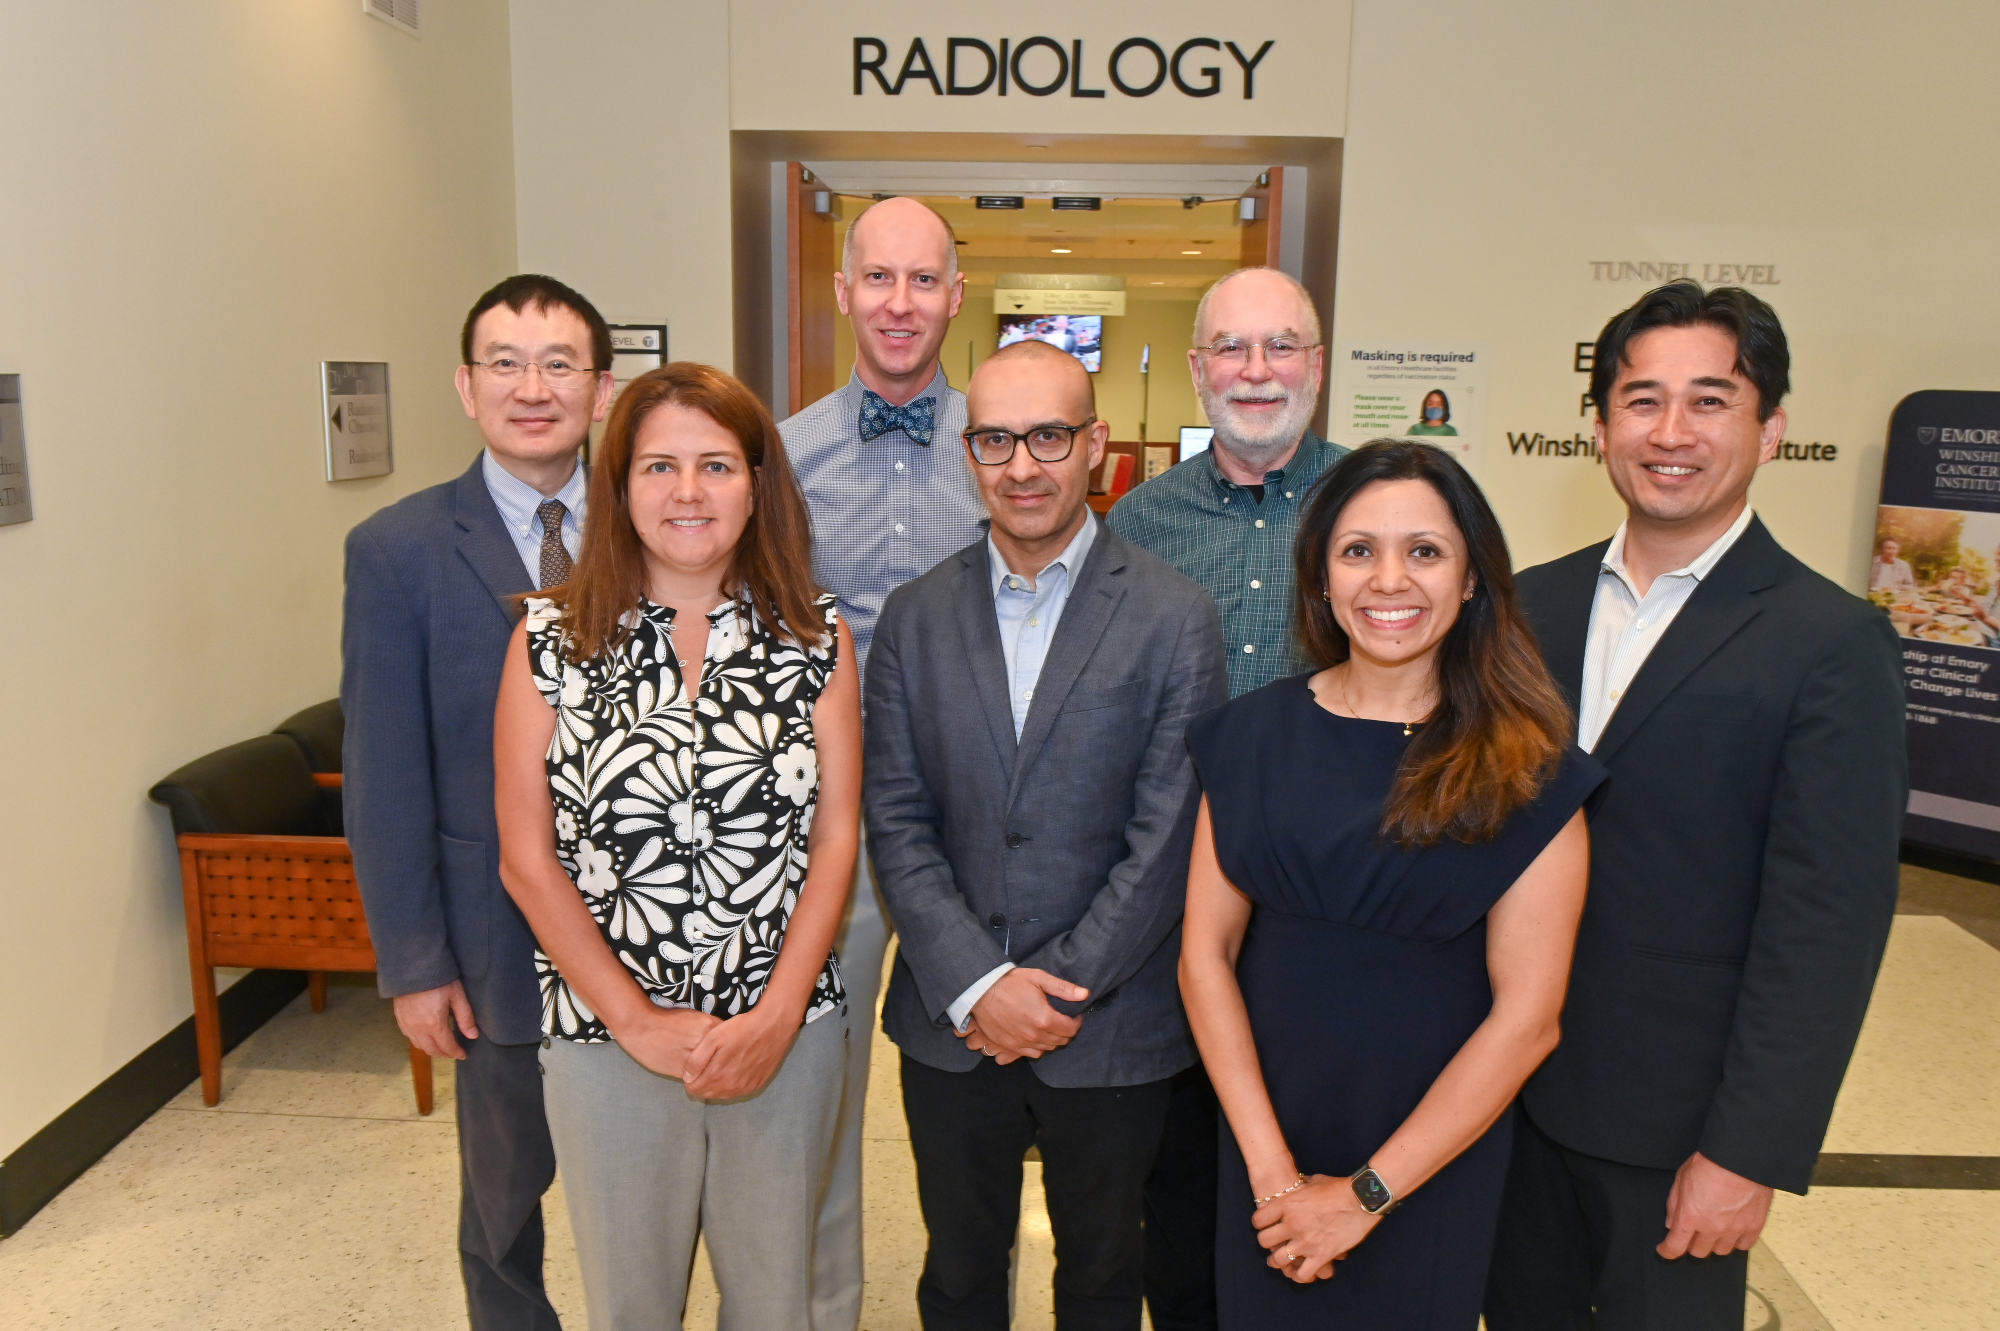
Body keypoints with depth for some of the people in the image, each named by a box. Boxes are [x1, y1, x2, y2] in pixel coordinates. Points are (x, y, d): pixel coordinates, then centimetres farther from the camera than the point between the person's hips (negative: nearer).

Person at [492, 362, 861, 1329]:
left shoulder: (816, 637, -2)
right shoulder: (552, 640, -5)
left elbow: (835, 839, -3)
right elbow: (527, 859, -4)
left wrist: (775, 1019, -11)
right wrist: (638, 1021, -9)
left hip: (785, 1029, 1)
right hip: (608, 1034, 0)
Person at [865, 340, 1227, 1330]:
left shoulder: (1176, 619, -8)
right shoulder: (914, 617, 1)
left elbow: (1166, 839, -10)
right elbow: (896, 822, -3)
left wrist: (1059, 992, -13)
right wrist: (977, 984, -12)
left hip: (1111, 1029, -2)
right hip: (950, 1024, 2)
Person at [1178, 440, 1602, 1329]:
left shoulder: (1527, 773, -12)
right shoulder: (1253, 737, -4)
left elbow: (1526, 1015, -14)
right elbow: (1207, 955, -6)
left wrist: (1366, 1193, -13)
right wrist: (1270, 1164, -12)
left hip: (1434, 1157, -2)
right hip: (1266, 1133, 2)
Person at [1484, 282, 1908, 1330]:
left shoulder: (1832, 644, -13)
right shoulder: (1536, 603, 2)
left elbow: (1827, 928, -14)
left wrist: (1749, 1153, -15)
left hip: (1673, 1120, -4)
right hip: (1511, 1084, 4)